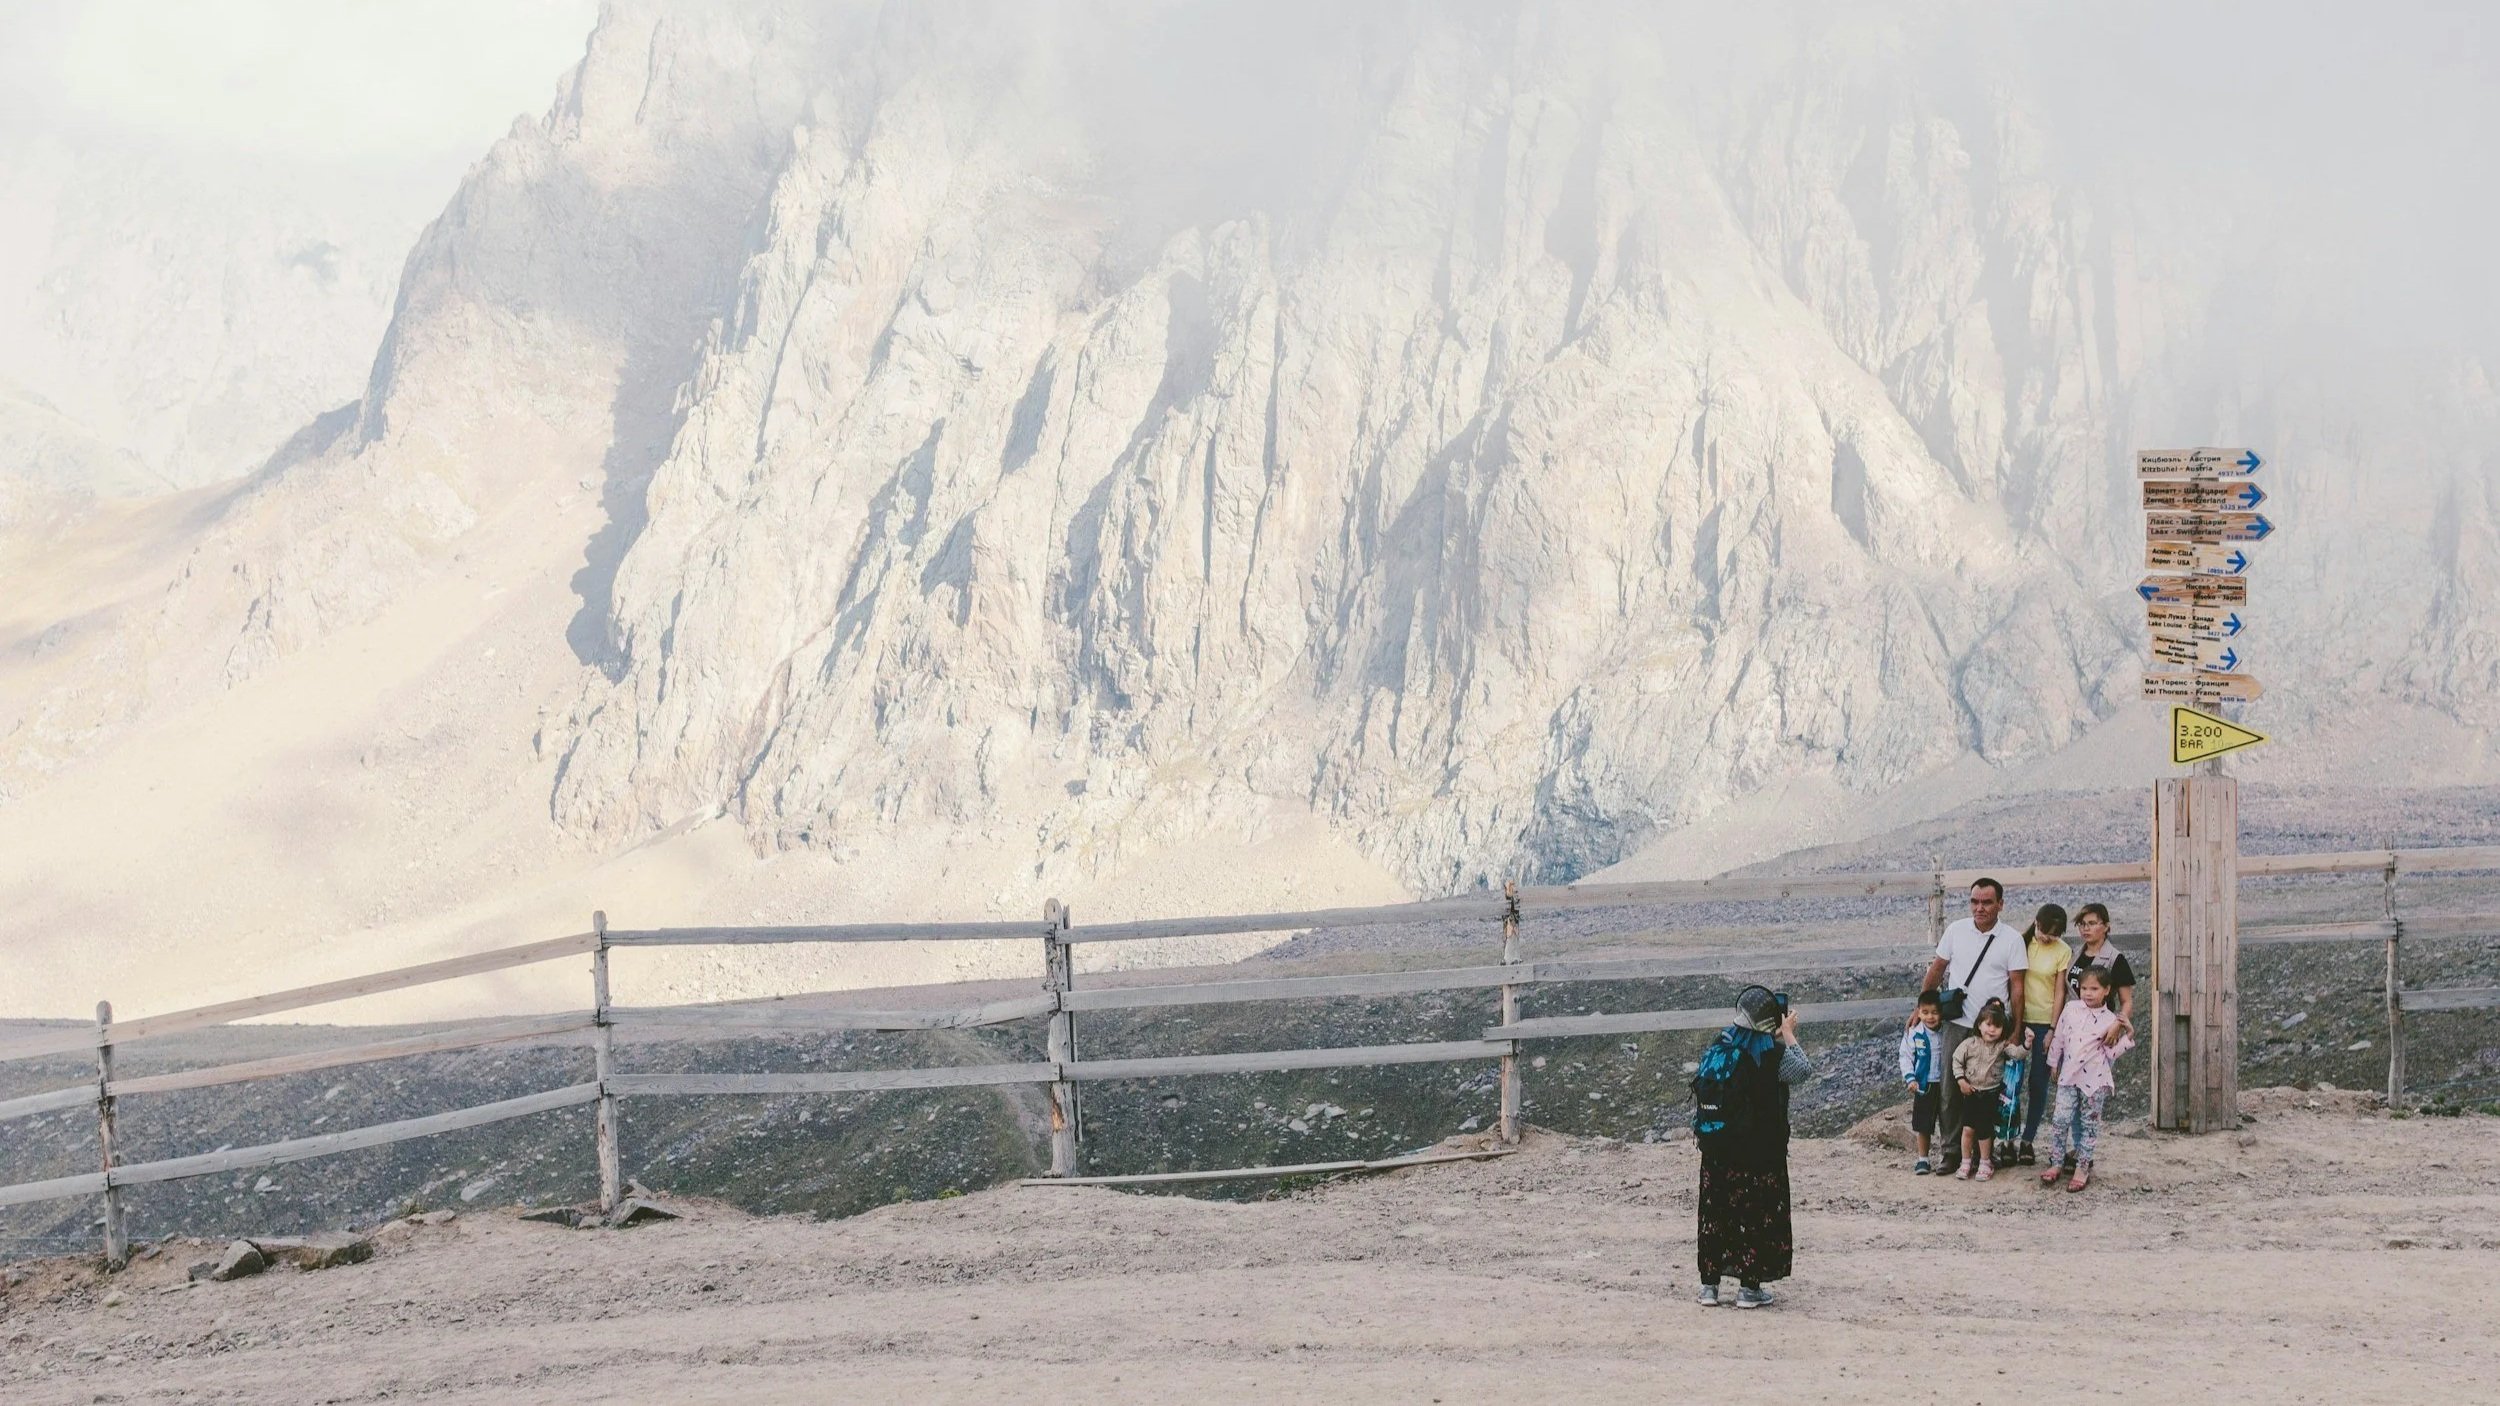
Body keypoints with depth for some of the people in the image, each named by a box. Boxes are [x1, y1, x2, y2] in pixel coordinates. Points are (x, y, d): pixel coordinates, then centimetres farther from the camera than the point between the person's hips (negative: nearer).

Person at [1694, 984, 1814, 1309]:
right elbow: (1804, 1070, -2)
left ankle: (1709, 1284, 14)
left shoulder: (1717, 1047, 3)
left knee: (1716, 1213, 12)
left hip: (1716, 1150, 5)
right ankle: (1749, 1287, 5)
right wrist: (1788, 1035, 10)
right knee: (1757, 1215, 5)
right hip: (1758, 1151, -5)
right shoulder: (1770, 1053, -15)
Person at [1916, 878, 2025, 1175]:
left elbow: (2016, 986, -2)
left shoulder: (2012, 939, -2)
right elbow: (1937, 968, 12)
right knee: (1952, 1090, 1)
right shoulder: (1956, 930, 3)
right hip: (1957, 1024, 2)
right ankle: (1952, 1152, 7)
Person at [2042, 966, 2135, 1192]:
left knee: (2089, 1123, 5)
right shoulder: (2071, 1009, 4)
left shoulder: (2109, 1020, -2)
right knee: (2060, 1119, -2)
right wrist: (2053, 1064, 16)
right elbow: (2058, 1039, 13)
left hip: (2095, 1079, -2)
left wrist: (2128, 1037, -9)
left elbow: (2110, 1054, 1)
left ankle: (2082, 1169, 12)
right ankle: (2057, 1164, 10)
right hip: (2069, 1077, 2)